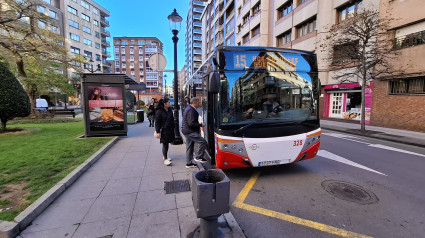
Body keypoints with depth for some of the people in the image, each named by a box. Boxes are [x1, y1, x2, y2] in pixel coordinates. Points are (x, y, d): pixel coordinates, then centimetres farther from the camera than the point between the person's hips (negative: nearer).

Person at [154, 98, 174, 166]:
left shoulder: (169, 110, 9)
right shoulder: (159, 112, -11)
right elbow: (157, 122, -11)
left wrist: (173, 129, 16)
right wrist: (157, 132, -14)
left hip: (170, 130, 7)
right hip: (163, 130, -6)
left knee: (167, 143, 13)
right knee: (165, 144, -2)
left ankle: (164, 156, 29)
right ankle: (165, 159, 5)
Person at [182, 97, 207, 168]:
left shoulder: (188, 108, 15)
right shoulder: (191, 110, -19)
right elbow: (191, 123, -24)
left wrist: (198, 124, 15)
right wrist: (200, 125, -14)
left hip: (188, 131, 11)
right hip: (190, 131, -11)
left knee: (189, 147, 15)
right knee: (203, 142, -12)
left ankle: (188, 163, 24)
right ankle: (198, 157, 1)